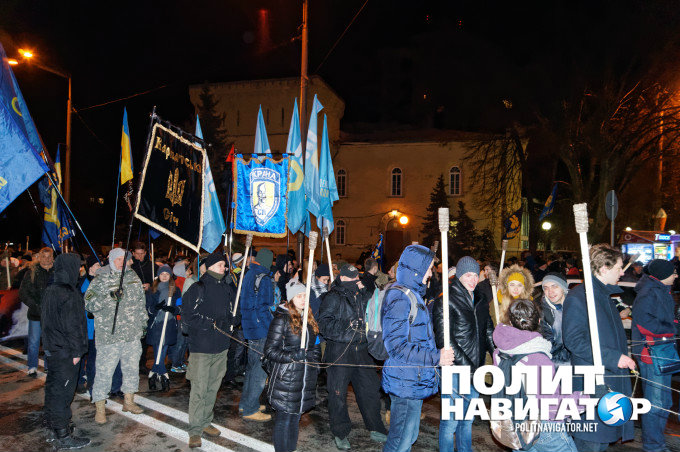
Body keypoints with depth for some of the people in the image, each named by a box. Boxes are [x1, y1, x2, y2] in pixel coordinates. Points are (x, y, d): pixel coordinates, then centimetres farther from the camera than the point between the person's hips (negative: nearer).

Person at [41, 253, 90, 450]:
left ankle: (53, 420, 41)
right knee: (63, 389, -3)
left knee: (54, 386, 23)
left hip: (52, 348, 10)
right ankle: (63, 436, 4)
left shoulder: (51, 290, 8)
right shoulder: (68, 294, -22)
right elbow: (70, 325, -22)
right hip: (65, 352, -10)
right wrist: (76, 351, -15)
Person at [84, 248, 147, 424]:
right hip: (108, 335, -4)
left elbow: (141, 303, 19)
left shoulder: (133, 278, 10)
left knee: (132, 367, 13)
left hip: (133, 334, 5)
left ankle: (128, 401, 30)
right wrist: (109, 296, -24)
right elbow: (89, 304, -11)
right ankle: (100, 408, 14)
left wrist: (143, 323, 17)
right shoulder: (100, 280, -3)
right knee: (104, 371, -1)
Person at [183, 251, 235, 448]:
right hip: (201, 347, -6)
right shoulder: (197, 289, -8)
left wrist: (225, 324, 2)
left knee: (213, 387, 14)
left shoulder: (227, 289, 10)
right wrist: (211, 325, -13)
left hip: (221, 347, 6)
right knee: (199, 389, -3)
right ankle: (195, 430, 8)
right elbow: (188, 316, -11)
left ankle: (206, 422, 28)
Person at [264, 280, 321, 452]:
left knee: (296, 415, 15)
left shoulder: (309, 318, 11)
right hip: (286, 378, -6)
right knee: (284, 417, 1)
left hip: (306, 378, 6)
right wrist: (293, 356, -22)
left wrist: (314, 356, 6)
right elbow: (270, 350, -13)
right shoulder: (282, 319, -11)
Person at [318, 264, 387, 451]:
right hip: (339, 351, -6)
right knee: (338, 393, 2)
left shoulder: (361, 295, 16)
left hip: (361, 350, 6)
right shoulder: (333, 297, -6)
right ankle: (340, 434, 19)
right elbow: (324, 323, -13)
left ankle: (376, 430, 26)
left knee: (371, 388, 10)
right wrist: (346, 326, -22)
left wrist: (364, 292, -2)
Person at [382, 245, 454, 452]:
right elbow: (396, 346, -23)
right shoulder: (399, 298, -19)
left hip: (415, 381, 10)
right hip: (405, 382, -10)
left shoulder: (413, 294, 14)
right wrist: (436, 358, -20)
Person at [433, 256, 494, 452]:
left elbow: (488, 332, 17)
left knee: (468, 419, 18)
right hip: (455, 369, -7)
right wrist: (465, 364, -18)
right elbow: (444, 339, -16)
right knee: (451, 420, -1)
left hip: (475, 369, 7)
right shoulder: (446, 301, -11)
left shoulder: (480, 300, 12)